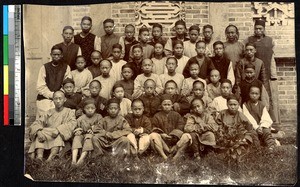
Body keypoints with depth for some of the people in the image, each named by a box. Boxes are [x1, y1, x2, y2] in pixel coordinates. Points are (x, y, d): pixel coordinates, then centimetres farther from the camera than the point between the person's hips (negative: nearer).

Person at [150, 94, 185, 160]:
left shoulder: (176, 115, 15)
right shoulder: (157, 116, 12)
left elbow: (180, 127, 4)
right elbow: (155, 130, 5)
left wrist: (174, 135, -13)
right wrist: (161, 134, -15)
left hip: (174, 140, 1)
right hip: (162, 140, -1)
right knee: (153, 135, -32)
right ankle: (163, 155, -38)